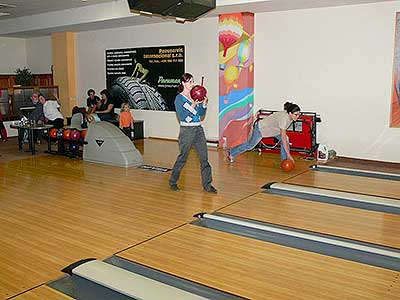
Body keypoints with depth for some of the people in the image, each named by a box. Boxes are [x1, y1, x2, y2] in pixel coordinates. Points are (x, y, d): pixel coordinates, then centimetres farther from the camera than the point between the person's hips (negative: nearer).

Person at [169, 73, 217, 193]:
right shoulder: (179, 98, -7)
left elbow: (201, 113, 12)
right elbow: (182, 117, -16)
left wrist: (204, 104, -5)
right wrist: (193, 105, -22)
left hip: (198, 129, 6)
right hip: (187, 130, -6)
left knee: (204, 157, 2)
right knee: (182, 158, 5)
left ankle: (207, 185, 9)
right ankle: (173, 182, 24)